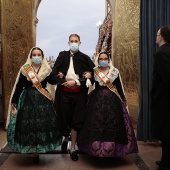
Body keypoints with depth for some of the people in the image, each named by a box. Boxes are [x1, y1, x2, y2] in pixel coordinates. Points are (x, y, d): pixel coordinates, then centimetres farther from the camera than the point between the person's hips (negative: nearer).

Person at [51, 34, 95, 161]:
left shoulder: (85, 58, 5)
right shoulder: (62, 55, 8)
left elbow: (91, 75, -3)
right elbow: (54, 73, 1)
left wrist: (76, 82, -13)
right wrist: (64, 82, -15)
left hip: (79, 93, -1)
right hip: (64, 92, 1)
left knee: (76, 120, 2)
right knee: (64, 117, 8)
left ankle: (73, 148, 16)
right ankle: (66, 138, 38)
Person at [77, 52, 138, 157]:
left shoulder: (115, 71, 6)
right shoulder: (94, 72, 5)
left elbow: (119, 87, 11)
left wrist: (124, 100, 13)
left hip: (112, 101, 0)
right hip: (97, 101, 0)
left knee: (113, 124, -1)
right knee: (96, 123, -2)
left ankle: (113, 147, 12)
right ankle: (96, 146, 12)